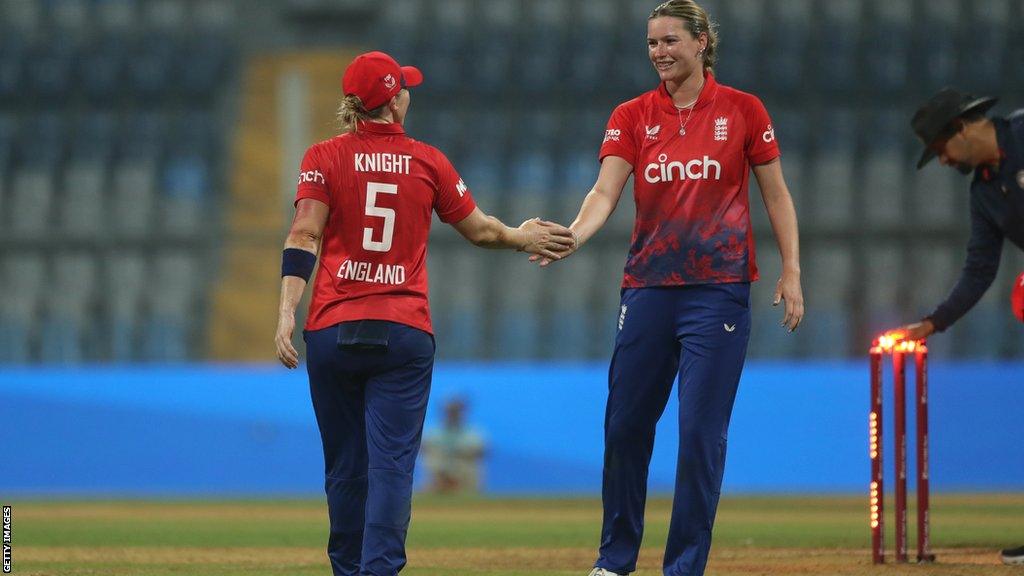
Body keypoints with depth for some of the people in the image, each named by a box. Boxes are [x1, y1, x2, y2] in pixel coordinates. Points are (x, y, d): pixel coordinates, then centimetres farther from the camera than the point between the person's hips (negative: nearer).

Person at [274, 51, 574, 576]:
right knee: (392, 462, -6)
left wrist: (287, 312, -14)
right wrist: (521, 237, 33)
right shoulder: (428, 162, 4)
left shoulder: (324, 158, 2)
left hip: (332, 330, 1)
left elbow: (303, 238, -9)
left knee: (344, 467, 10)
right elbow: (479, 229, 14)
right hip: (404, 333, -1)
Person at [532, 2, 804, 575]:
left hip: (719, 289, -3)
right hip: (648, 287, 3)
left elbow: (776, 194, 6)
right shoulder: (632, 117, 6)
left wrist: (792, 271, -2)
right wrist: (570, 239, -24)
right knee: (626, 424, 4)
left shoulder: (743, 111, 2)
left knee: (701, 430, -5)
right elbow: (606, 192, -6)